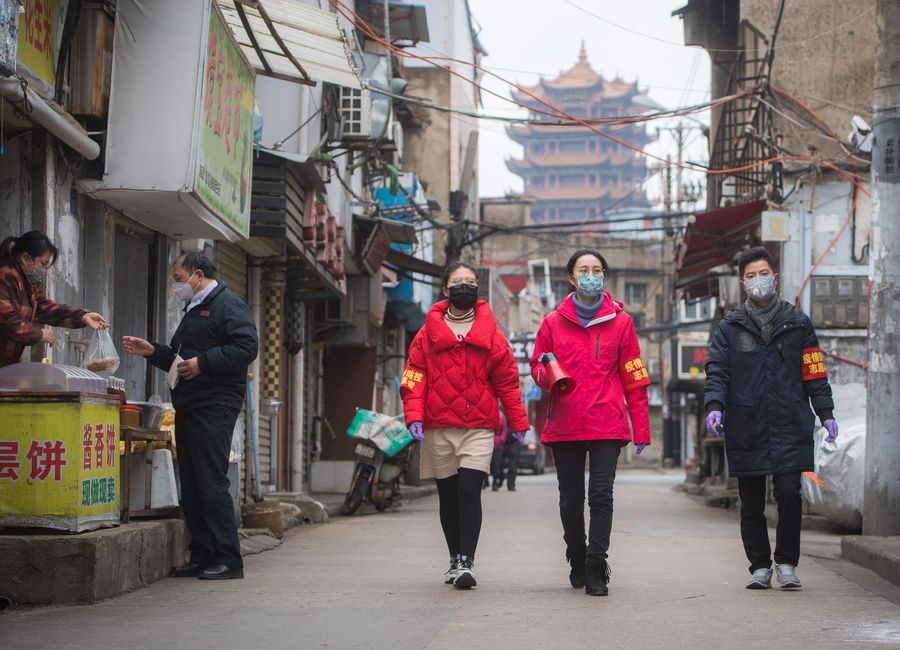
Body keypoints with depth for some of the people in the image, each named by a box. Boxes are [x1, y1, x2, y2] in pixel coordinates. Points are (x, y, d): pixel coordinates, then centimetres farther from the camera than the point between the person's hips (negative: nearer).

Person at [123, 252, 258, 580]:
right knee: (191, 486, 8)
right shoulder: (192, 311, 26)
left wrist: (203, 362, -19)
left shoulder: (228, 305, -5)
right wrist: (152, 351, 17)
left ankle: (228, 559, -10)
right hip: (187, 408, 10)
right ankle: (202, 556, 12)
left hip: (215, 407, -10)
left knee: (211, 482, -12)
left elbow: (246, 347, -18)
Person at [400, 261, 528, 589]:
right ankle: (455, 559, 23)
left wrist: (518, 422, 8)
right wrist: (414, 414, -11)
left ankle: (467, 562, -15)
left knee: (469, 491, -15)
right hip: (438, 428, 2)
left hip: (478, 427, -2)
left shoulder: (490, 334, 7)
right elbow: (414, 377, 3)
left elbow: (507, 379, 9)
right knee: (448, 495, 9)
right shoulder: (428, 334, 7)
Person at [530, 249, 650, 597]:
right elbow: (536, 368, 15)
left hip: (607, 425, -2)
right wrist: (546, 373, -11)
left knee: (601, 495, -11)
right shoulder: (553, 322, 8)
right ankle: (577, 561, 26)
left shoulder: (620, 321, 5)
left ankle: (596, 569, -11)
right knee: (571, 499, 8)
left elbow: (634, 379, 6)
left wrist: (641, 430, 2)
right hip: (565, 424, 2)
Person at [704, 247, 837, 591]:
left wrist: (825, 412, 4)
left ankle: (786, 563, 4)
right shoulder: (730, 327, 8)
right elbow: (717, 371, 1)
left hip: (790, 427, -1)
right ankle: (760, 566, 18)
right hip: (746, 429, 1)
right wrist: (714, 406, -15)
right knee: (751, 504, 6)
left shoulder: (797, 323, 10)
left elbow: (814, 372, 11)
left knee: (789, 494, -11)